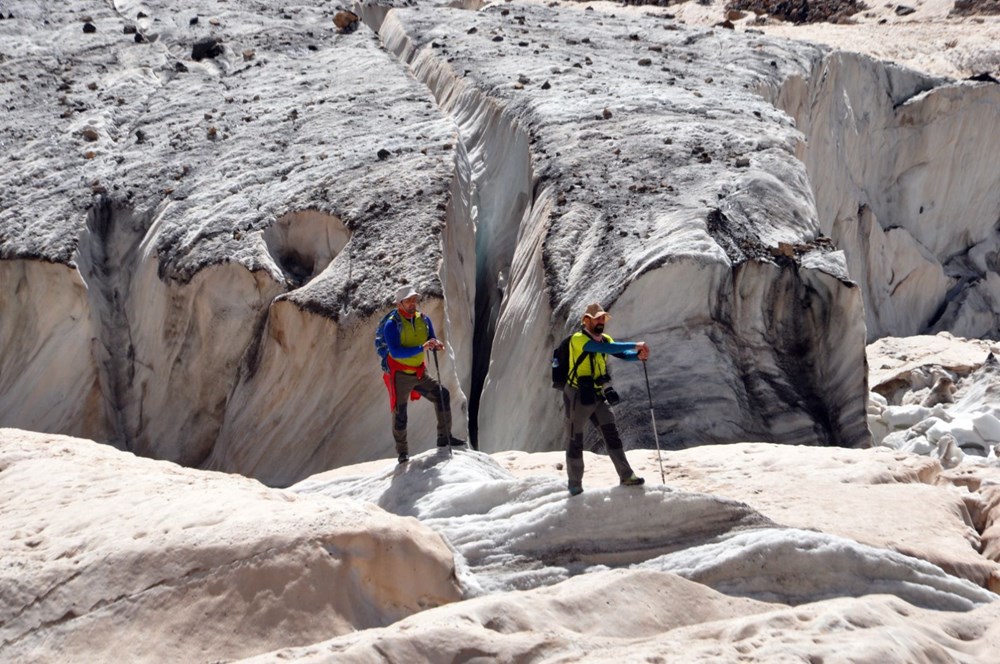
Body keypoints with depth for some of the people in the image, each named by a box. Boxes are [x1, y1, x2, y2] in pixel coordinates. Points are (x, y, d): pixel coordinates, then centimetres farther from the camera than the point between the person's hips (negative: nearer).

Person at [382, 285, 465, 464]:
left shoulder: (424, 320, 2)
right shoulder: (392, 324, -17)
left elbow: (431, 342, 3)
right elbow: (396, 352, -27)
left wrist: (436, 344, -23)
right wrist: (421, 348, -34)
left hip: (419, 374, 5)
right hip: (399, 375, -5)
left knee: (442, 394, -5)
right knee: (400, 414, 2)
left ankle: (444, 437, 4)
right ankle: (402, 452, 18)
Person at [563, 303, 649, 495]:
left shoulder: (604, 339, 6)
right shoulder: (578, 339, -19)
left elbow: (622, 354, -3)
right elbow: (606, 348, -32)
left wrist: (638, 355, -26)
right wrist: (634, 345, -33)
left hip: (598, 396, 7)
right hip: (577, 396, -6)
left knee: (612, 435, 4)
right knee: (575, 441, 4)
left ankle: (626, 476, 11)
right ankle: (575, 485, 13)